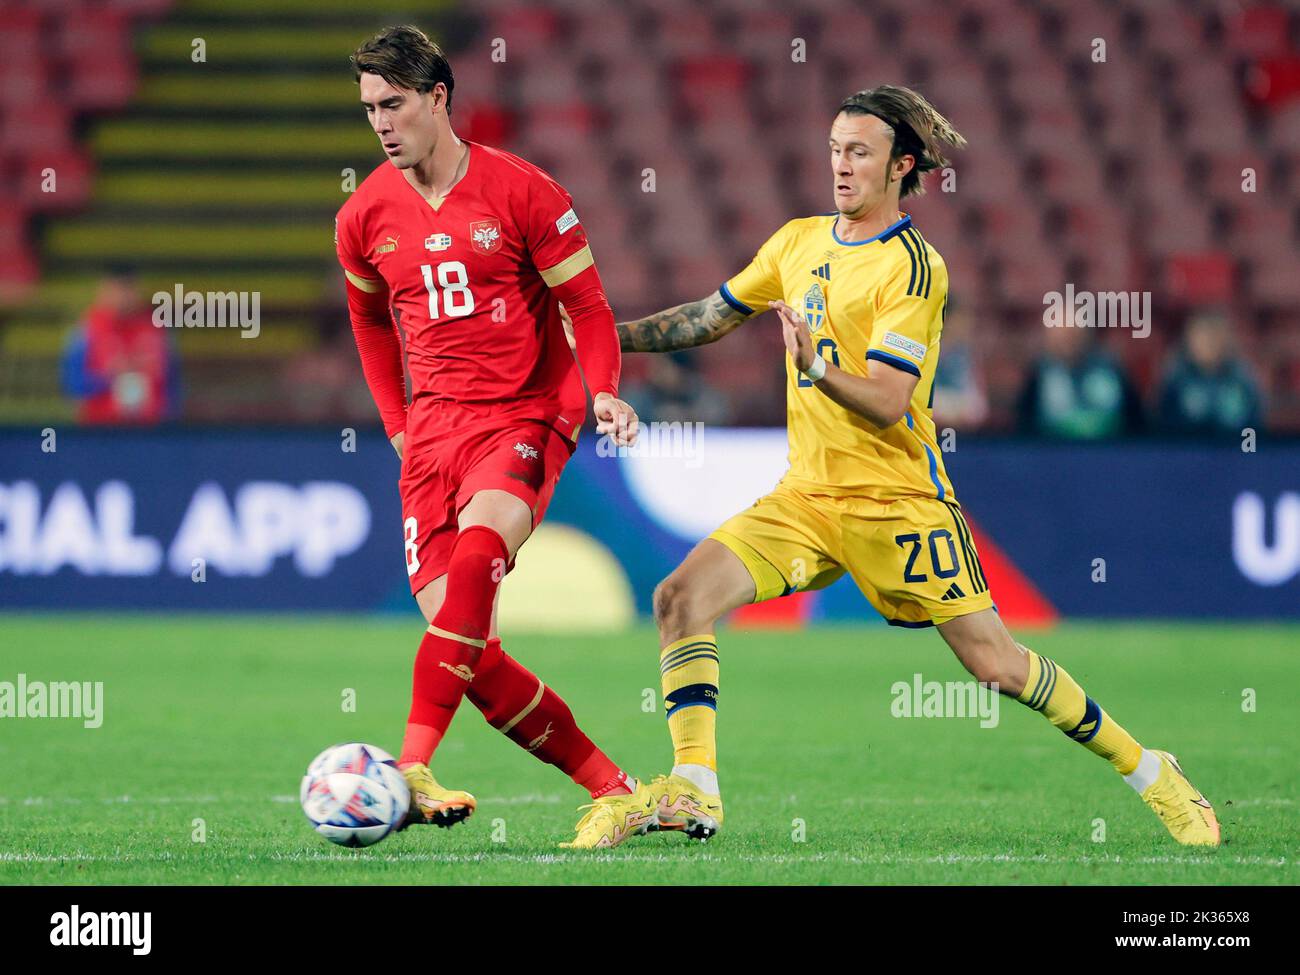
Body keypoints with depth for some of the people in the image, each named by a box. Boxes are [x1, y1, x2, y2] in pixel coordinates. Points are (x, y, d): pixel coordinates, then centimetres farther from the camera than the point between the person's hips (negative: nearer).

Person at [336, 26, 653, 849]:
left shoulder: (521, 192, -5)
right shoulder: (366, 217, 7)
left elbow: (587, 304, 2)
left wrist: (602, 392, -14)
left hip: (526, 416, -5)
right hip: (435, 427, 5)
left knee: (478, 546, -35)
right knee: (470, 654, -7)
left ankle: (414, 767, -42)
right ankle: (620, 795, 2)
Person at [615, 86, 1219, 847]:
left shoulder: (913, 267, -12)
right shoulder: (800, 242, 9)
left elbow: (887, 403, -20)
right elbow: (713, 317, 21)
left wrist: (816, 366, -37)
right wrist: (606, 335, 14)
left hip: (897, 499, -6)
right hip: (807, 494, 6)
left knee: (995, 664, -5)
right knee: (682, 597, -14)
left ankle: (1149, 773, 11)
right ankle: (694, 790, -13)